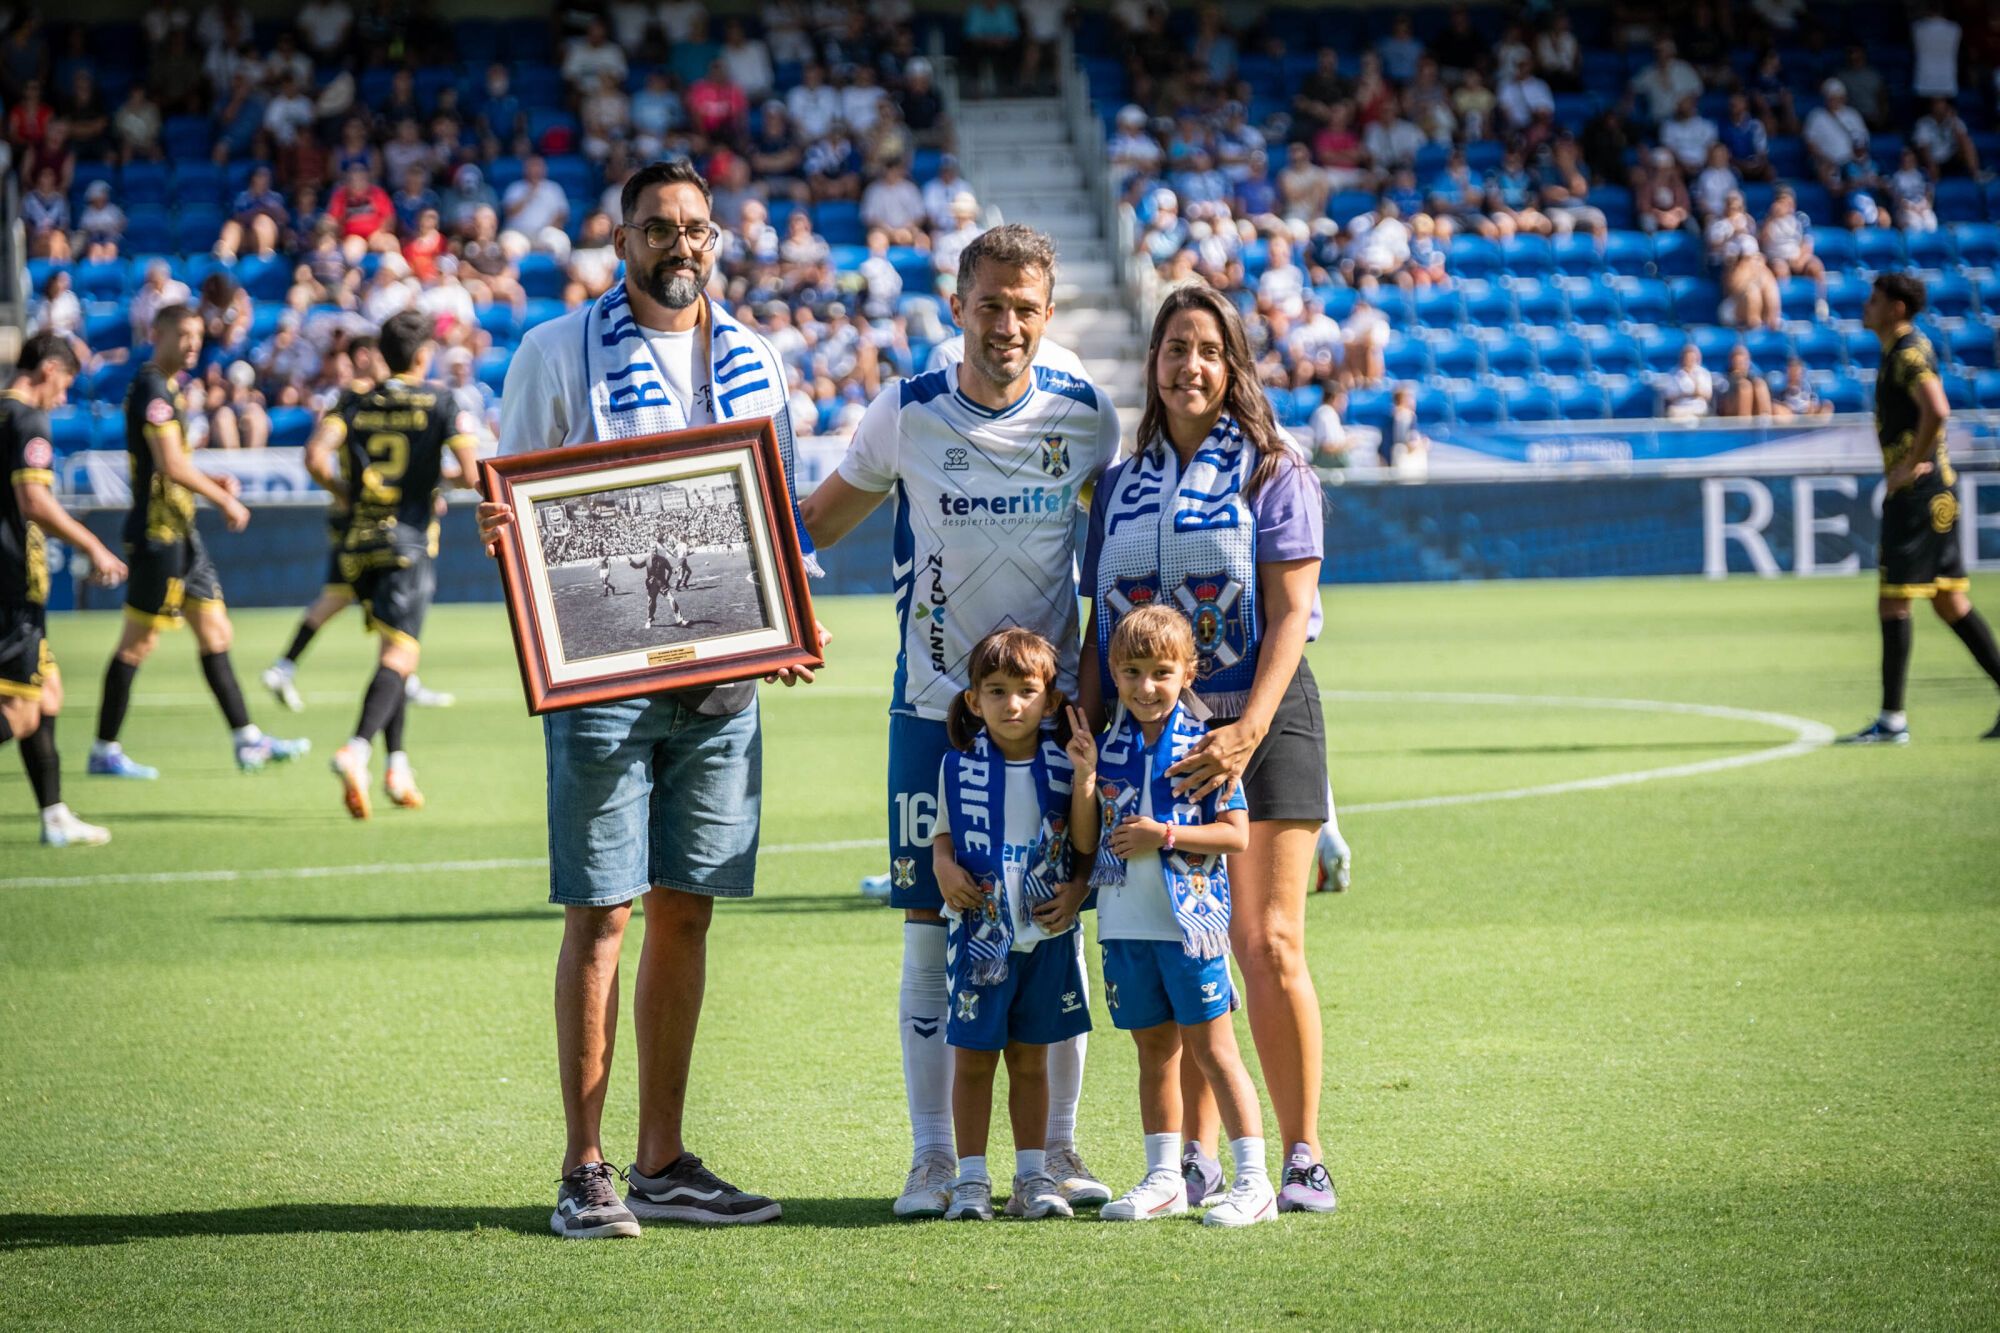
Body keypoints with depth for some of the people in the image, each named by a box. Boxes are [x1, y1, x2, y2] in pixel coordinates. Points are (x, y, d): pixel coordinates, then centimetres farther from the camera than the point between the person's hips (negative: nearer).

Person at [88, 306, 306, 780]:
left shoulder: (168, 389, 16)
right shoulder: (152, 390, -16)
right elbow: (171, 465, -23)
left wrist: (212, 481, 10)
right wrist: (225, 500, -14)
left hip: (180, 532, 10)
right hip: (158, 532, -10)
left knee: (216, 633, 11)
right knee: (138, 642, -4)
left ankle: (247, 741, 14)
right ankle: (105, 750, 2)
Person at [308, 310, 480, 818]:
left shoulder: (355, 405, 7)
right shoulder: (441, 406, -1)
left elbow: (316, 456, -8)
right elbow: (472, 474, -9)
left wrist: (344, 494, 8)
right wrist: (449, 478, 13)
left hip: (358, 543, 4)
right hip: (409, 541, -4)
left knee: (392, 649, 19)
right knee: (400, 655, -10)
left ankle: (397, 765, 16)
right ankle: (357, 749, -32)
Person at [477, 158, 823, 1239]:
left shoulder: (754, 361, 13)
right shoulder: (558, 352, 1)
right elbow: (512, 504, 2)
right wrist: (497, 527, -21)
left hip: (723, 672, 4)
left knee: (685, 912, 7)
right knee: (601, 915, -5)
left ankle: (662, 1161, 14)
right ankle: (584, 1170, -1)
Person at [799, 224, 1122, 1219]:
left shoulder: (1085, 416, 0)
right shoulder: (907, 415, -3)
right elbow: (823, 517, 10)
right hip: (934, 703, -1)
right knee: (931, 927, 0)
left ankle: (1058, 1148, 13)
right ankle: (933, 1157, 8)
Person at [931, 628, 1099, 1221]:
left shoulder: (1062, 763, 0)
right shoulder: (960, 766, 0)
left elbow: (1085, 845, -3)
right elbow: (945, 835, 9)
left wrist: (1084, 778, -13)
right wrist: (944, 867, -12)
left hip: (1046, 934, 1)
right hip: (980, 934, -1)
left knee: (1030, 1059, 9)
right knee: (973, 1057, 2)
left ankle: (1032, 1177, 16)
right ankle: (971, 1180, 9)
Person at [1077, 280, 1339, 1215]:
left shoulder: (1273, 473, 1)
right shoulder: (1120, 487, 13)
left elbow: (1291, 616, -8)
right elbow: (1102, 627, 14)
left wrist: (1248, 732, -20)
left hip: (1263, 725, -3)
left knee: (1268, 945, -9)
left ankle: (1301, 1156, 0)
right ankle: (1196, 1158, 7)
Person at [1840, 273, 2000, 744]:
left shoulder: (1909, 353, -14)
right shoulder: (1900, 352, 16)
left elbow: (1936, 410, -30)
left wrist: (1909, 467, -22)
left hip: (1917, 492, -10)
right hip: (1934, 493, 10)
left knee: (1894, 602, -7)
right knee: (1949, 602, 11)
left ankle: (1892, 719, -6)